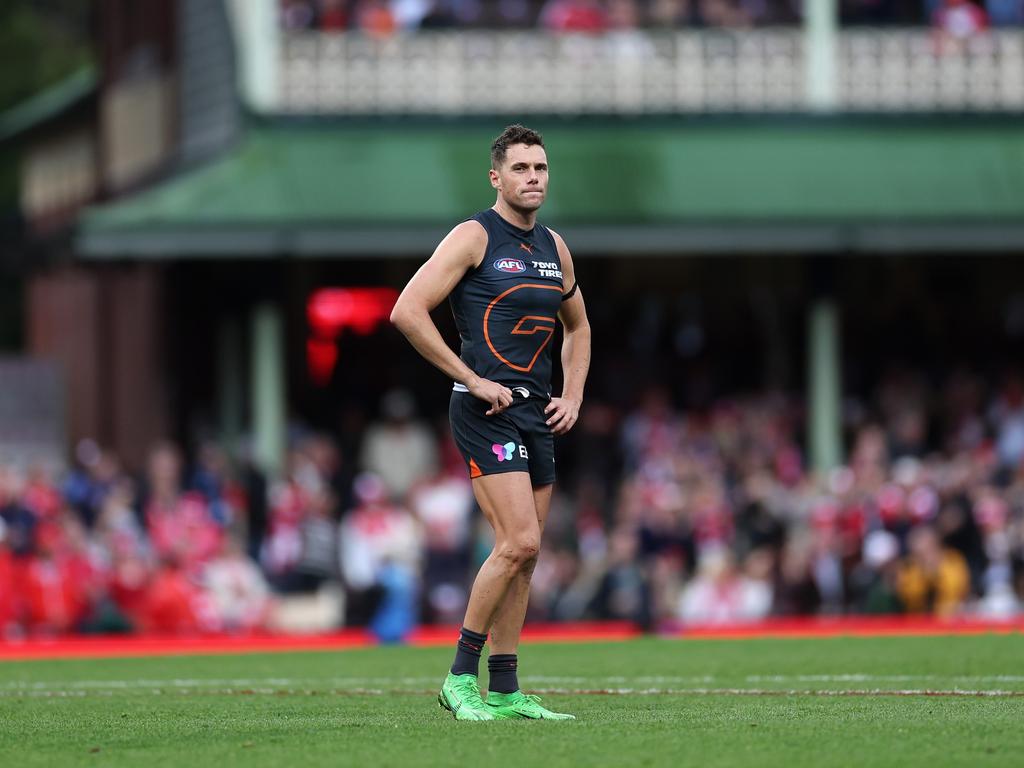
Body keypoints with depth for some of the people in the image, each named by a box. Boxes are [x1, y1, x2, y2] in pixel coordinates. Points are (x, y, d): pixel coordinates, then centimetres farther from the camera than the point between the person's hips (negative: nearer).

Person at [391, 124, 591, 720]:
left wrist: (573, 397, 15)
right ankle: (461, 678, -7)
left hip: (537, 414, 7)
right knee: (518, 541, -17)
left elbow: (578, 326, 31)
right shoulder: (474, 237, -7)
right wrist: (474, 380, -15)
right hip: (487, 411, -7)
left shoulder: (554, 247, 15)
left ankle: (505, 692, 11)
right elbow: (408, 312, -14)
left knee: (524, 553, 6)